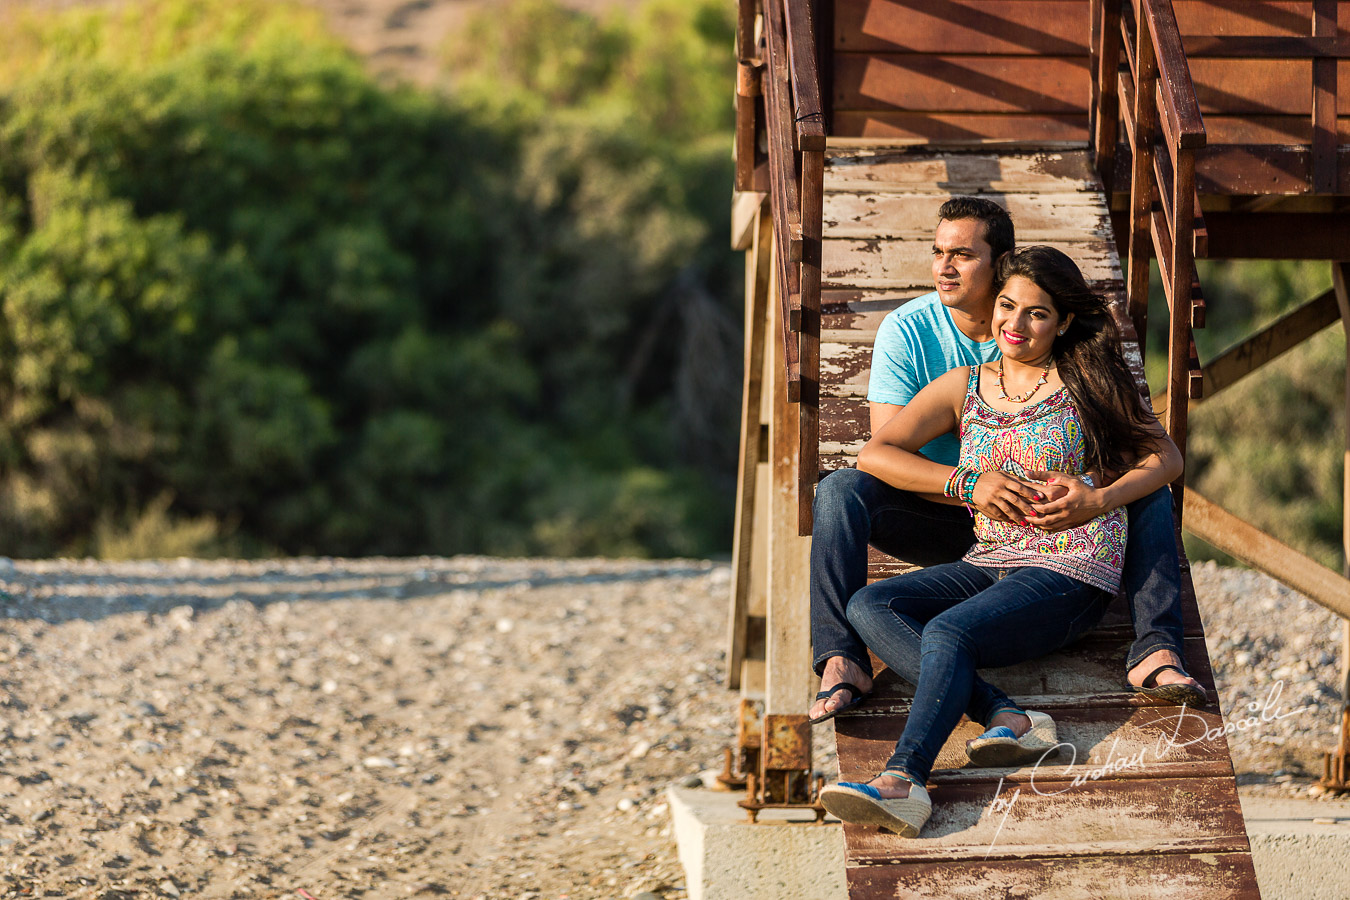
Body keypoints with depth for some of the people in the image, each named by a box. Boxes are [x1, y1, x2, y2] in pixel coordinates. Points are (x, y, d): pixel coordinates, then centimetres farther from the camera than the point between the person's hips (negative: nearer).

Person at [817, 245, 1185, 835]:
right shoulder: (964, 388, 16)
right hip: (991, 561, 6)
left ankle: (903, 780, -51)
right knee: (868, 605, -20)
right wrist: (969, 484, -7)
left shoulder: (1084, 383, 7)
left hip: (1070, 569, -6)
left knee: (947, 632, -32)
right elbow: (874, 455, 8)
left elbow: (1167, 459, 7)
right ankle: (1008, 719, -35)